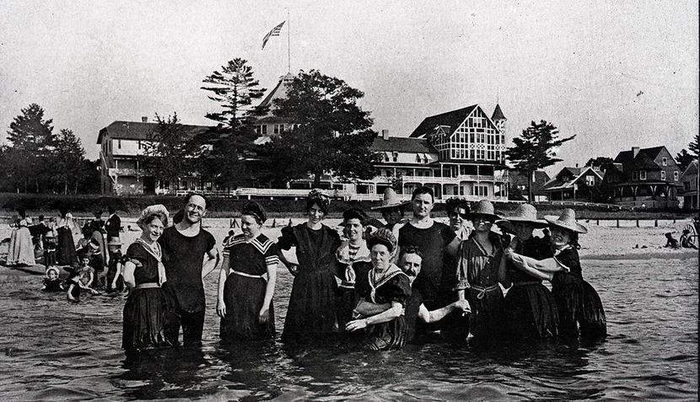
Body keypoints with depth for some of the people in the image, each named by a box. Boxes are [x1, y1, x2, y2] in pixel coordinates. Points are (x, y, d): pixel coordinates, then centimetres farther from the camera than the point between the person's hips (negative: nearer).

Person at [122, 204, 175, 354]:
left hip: (160, 301, 8)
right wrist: (137, 289, -9)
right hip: (144, 302, -8)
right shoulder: (137, 247, -11)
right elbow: (127, 277, -26)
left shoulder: (158, 247, 15)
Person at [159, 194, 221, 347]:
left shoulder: (206, 238, 6)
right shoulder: (168, 234, -3)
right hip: (170, 298, -3)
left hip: (196, 299, 3)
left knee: (194, 343, 9)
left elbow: (216, 259, 25)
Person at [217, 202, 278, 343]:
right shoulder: (232, 242, 7)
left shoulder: (268, 246, -6)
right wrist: (220, 299, 1)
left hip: (256, 295, -3)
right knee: (230, 337, 7)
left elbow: (272, 279, -8)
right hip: (232, 294, 4)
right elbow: (224, 271, 8)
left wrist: (266, 307, -13)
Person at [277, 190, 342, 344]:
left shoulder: (331, 235, 3)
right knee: (301, 324, 1)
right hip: (303, 284, -1)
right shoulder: (297, 232, -1)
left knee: (325, 324, 4)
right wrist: (289, 265, 6)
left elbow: (334, 259, 15)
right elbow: (277, 249, 11)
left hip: (326, 285, 1)